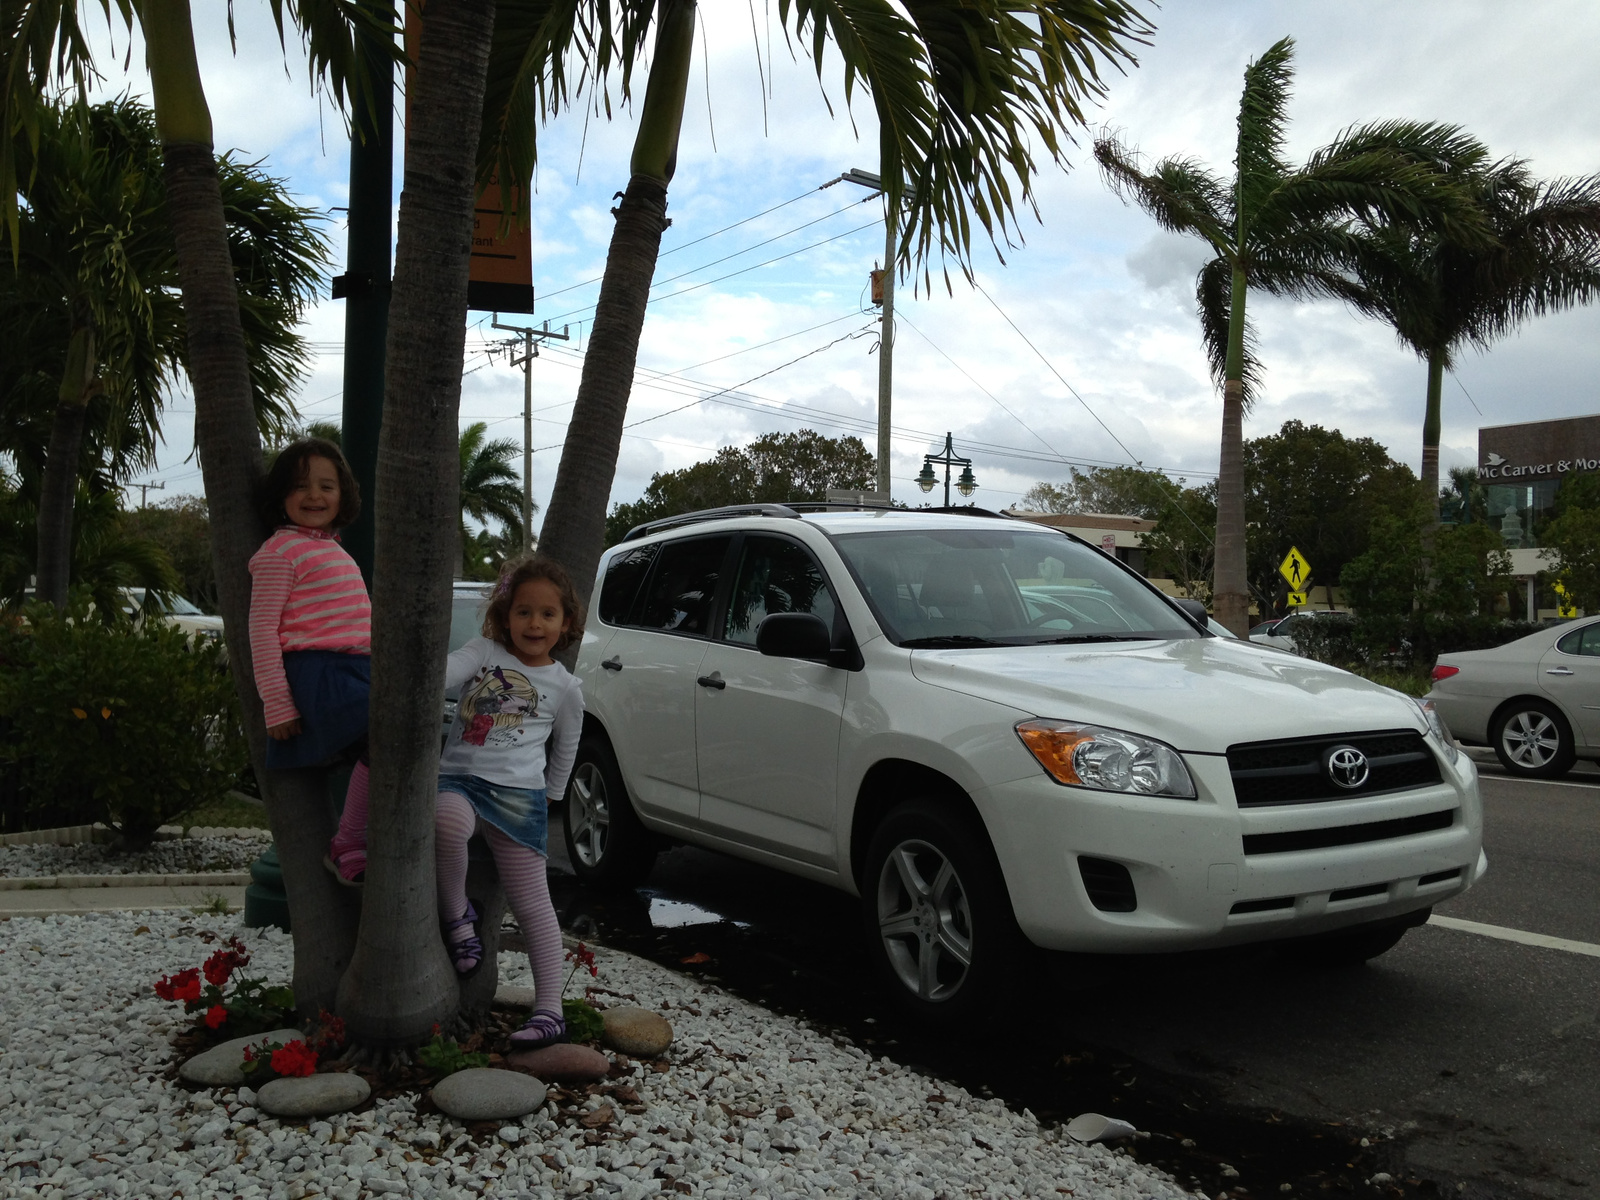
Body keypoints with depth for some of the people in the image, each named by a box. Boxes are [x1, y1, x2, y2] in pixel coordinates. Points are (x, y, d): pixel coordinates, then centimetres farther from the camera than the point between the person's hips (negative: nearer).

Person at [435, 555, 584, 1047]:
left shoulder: (565, 687, 8)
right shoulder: (485, 652, 6)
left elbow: (566, 746, 20)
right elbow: (444, 673, -13)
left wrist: (550, 795, 24)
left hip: (517, 793, 0)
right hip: (457, 779, 0)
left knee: (532, 902, -4)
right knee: (446, 820, -36)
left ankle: (550, 1009, 0)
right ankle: (457, 913, -9)